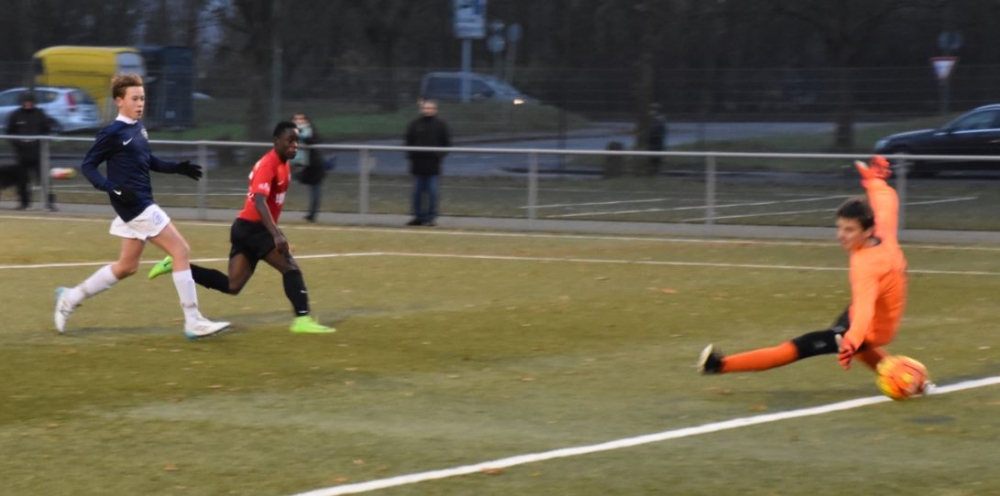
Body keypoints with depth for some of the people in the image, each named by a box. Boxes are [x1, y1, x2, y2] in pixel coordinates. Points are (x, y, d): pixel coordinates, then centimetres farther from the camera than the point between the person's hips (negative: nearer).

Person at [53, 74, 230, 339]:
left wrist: (177, 168, 11)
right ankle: (193, 323, -7)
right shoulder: (112, 133, -13)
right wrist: (113, 188, -24)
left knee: (127, 266, 18)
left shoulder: (138, 128, 10)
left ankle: (70, 297, 29)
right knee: (181, 251, -10)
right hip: (135, 206, -9)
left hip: (142, 203, 9)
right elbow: (88, 166, -11)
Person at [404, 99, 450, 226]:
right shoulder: (415, 124, 7)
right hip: (418, 162, 3)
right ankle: (418, 216, 12)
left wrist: (440, 155, -6)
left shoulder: (440, 124, 3)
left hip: (433, 163, -2)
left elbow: (447, 142, 5)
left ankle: (431, 217, 2)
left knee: (432, 192, -3)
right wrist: (410, 154, 0)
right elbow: (409, 140, 12)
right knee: (417, 192, 6)